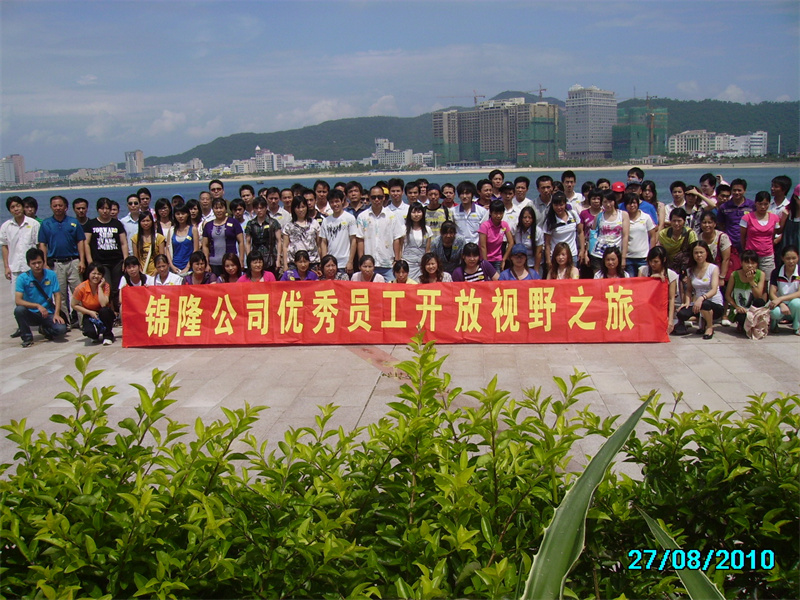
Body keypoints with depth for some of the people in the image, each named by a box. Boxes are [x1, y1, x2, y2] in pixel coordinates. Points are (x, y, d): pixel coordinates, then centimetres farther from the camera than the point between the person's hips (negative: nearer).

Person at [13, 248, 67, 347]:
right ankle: (27, 338, -8)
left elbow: (57, 295, -2)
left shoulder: (51, 275, -3)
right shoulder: (23, 278, -9)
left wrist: (56, 314, -15)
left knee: (61, 329, -25)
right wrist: (37, 306, -29)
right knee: (19, 310, -34)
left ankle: (44, 329, 14)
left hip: (48, 313, 1)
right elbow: (18, 301, -18)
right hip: (31, 314, -1)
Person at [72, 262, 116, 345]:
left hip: (103, 314, 0)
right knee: (90, 332, -33)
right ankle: (99, 335, 9)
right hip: (89, 316, 0)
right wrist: (90, 312, -15)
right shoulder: (81, 288, -15)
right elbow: (74, 305, -4)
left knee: (105, 310, -37)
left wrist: (100, 287, -26)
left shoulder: (105, 285, -15)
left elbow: (104, 304, -28)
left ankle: (108, 336, -12)